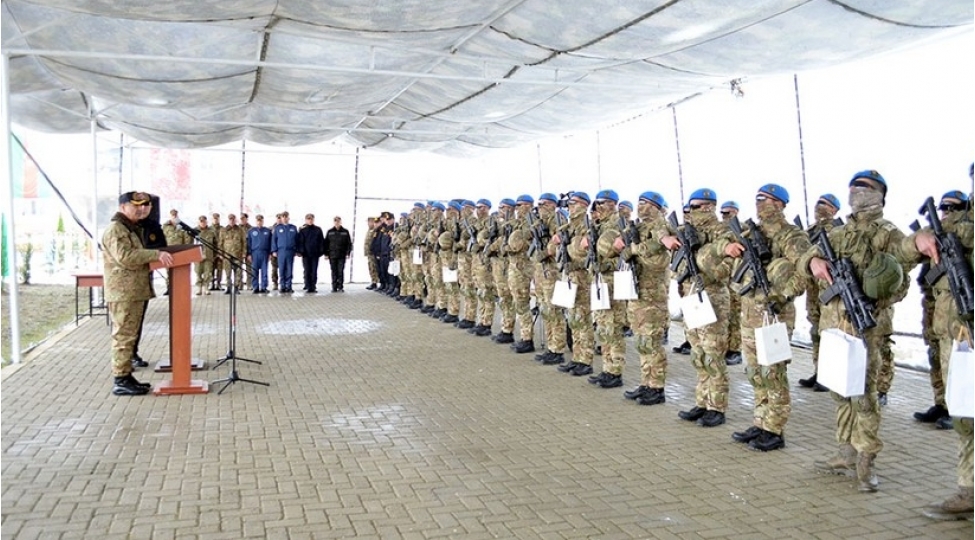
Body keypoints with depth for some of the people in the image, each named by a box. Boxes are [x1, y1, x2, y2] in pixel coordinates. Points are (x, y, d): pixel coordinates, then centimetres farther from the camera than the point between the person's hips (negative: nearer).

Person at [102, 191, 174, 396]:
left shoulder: (132, 228, 21)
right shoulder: (115, 229, -12)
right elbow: (125, 257, -25)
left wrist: (157, 256, 9)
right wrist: (156, 254, -27)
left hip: (135, 292, 10)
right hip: (123, 293, -10)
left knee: (129, 336, 14)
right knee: (123, 336, -7)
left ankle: (126, 376, 21)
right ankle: (121, 381, -3)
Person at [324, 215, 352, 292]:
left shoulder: (345, 232, 5)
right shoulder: (330, 232, 8)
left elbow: (349, 243, 5)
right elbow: (326, 243, 8)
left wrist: (348, 253, -4)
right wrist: (326, 254, 1)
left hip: (342, 255, -1)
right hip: (332, 255, 1)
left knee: (341, 271, -2)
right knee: (334, 272, 4)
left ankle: (340, 287, 3)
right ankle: (334, 287, 8)